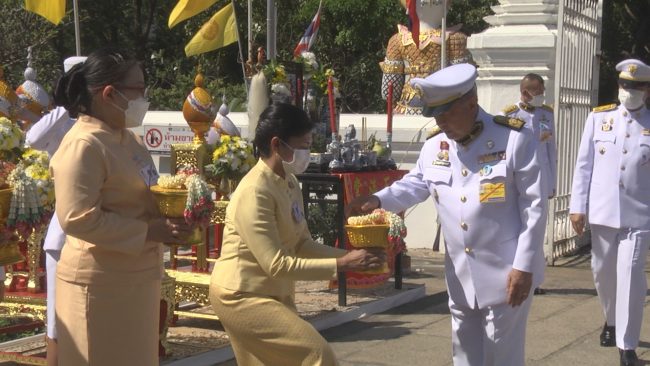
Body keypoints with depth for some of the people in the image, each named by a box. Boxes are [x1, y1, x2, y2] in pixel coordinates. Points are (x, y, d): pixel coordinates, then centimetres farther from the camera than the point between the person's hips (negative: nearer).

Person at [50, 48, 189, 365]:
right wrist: (149, 232, -24)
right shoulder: (83, 145, -18)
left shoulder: (127, 139, 11)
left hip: (135, 277, 9)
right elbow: (77, 218, -25)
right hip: (98, 283, -9)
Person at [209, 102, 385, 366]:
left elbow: (303, 245, 7)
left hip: (272, 294, 10)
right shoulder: (255, 192, -24)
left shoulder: (289, 183, 5)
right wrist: (340, 265, -26)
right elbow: (276, 265, -27)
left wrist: (350, 256, -7)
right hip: (241, 296, -10)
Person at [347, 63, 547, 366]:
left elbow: (534, 207, -12)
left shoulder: (514, 138, -13)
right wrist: (379, 199, -3)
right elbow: (415, 184, 18)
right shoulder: (434, 145, 3)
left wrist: (524, 266, -14)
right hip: (460, 274, 6)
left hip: (505, 272, -5)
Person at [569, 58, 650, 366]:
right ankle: (611, 321, 41)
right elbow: (584, 165, 4)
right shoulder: (598, 118, 5)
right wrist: (578, 206, 0)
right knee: (602, 272, 15)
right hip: (602, 212, 2)